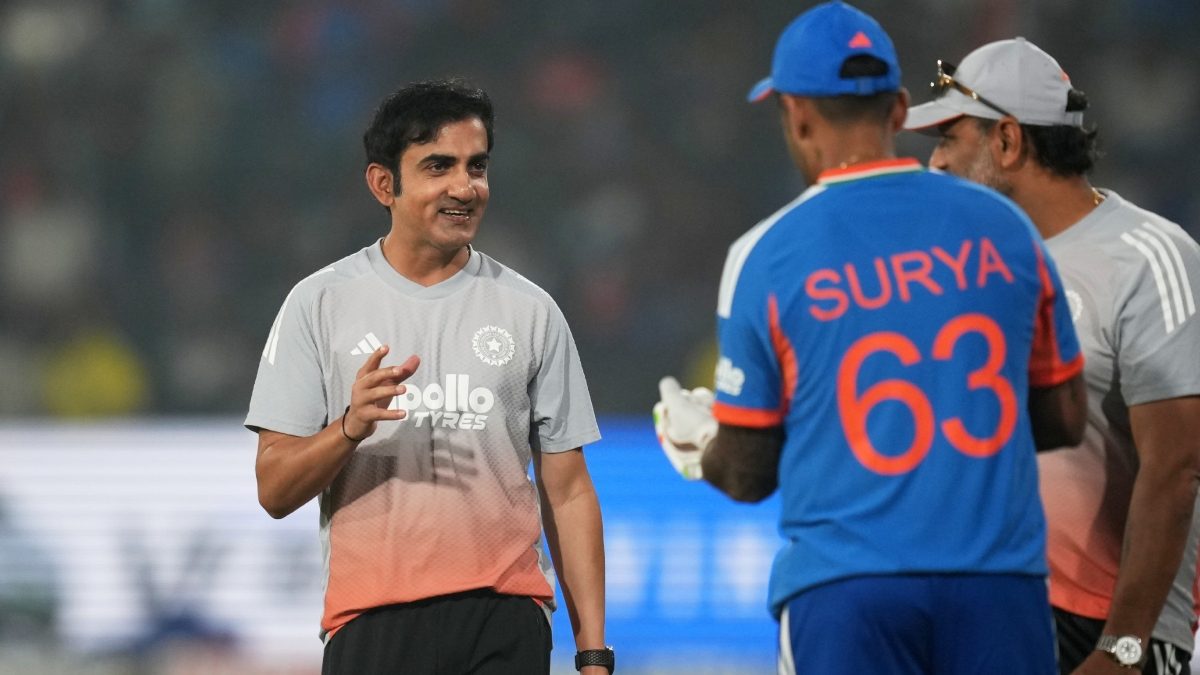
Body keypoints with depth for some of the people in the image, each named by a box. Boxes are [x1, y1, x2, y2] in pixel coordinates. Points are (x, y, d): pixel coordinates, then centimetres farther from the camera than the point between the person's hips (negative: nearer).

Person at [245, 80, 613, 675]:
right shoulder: (320, 303, 4)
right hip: (371, 619, -1)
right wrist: (350, 428, -20)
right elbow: (275, 490, 0)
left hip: (505, 624, 1)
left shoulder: (531, 312, 9)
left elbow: (568, 494, 10)